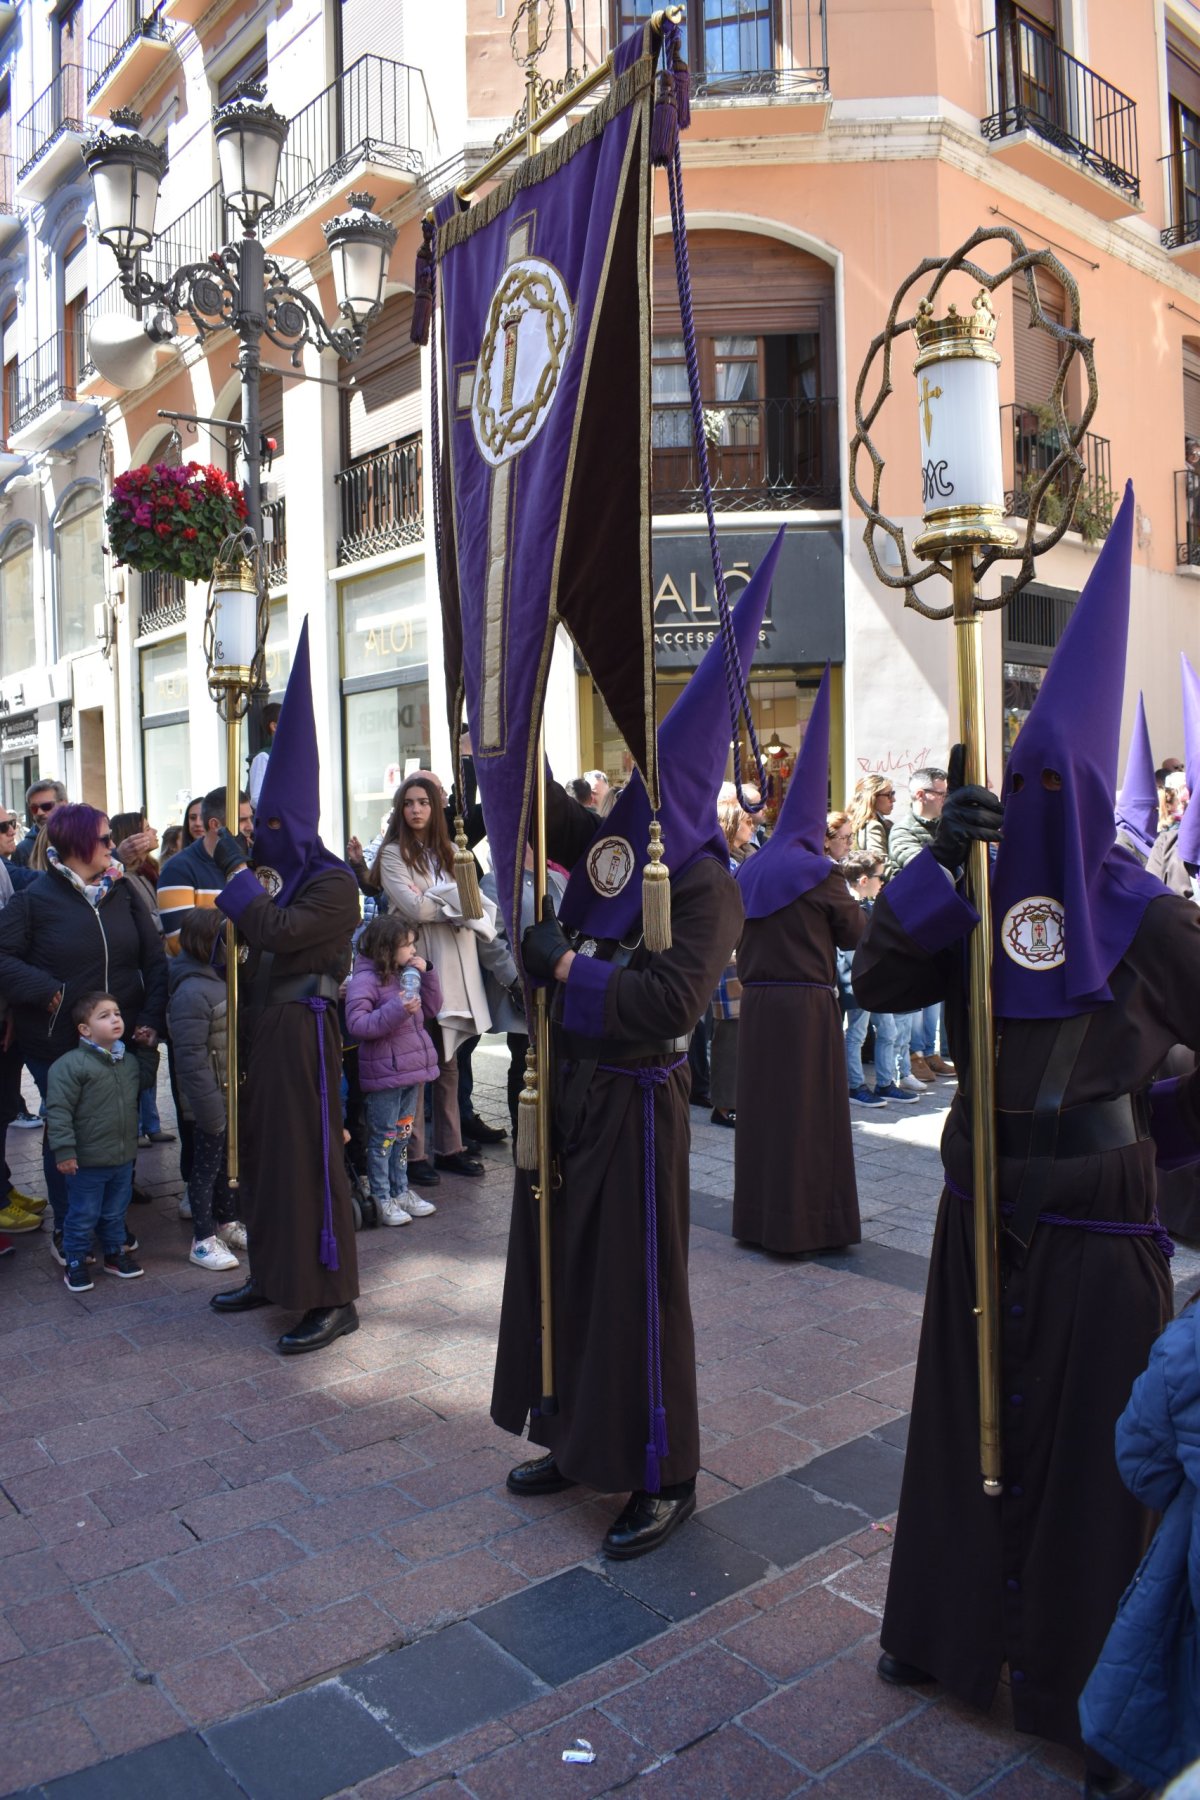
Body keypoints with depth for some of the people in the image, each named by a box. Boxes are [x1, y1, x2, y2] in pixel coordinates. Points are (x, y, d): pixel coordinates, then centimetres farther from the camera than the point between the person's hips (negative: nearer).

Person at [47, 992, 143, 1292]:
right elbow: (58, 1110, -19)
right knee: (83, 1216, 7)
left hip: (123, 1158, 6)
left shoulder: (130, 1062, 6)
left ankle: (115, 1252, 37)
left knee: (115, 1212, 20)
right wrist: (64, 1151, -22)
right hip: (86, 1162, -6)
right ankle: (74, 1262, 24)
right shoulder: (70, 1065, -18)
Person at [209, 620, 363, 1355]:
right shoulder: (280, 876, 12)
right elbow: (257, 941, 13)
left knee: (309, 1156, -5)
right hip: (265, 1024, 9)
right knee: (263, 1149, 15)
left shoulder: (334, 882, -12)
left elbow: (279, 933, -25)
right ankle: (274, 1273, 29)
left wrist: (239, 874, -17)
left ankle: (333, 1299, 4)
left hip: (303, 1030, -9)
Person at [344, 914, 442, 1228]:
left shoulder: (406, 975, 10)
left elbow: (432, 1008, 14)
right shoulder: (365, 980, -15)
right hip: (383, 1073, -8)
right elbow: (357, 1024, -24)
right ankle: (382, 1198, 13)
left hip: (411, 1071, 8)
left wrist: (427, 974, 0)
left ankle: (401, 1191, 27)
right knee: (382, 1137, 2)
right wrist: (397, 1010, -32)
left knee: (402, 1134, 17)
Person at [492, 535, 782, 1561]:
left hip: (634, 1102, -8)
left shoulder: (706, 883, -14)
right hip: (566, 1089, 8)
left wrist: (566, 967, -19)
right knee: (559, 1266, 17)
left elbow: (670, 1002, -24)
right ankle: (577, 1439, 36)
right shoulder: (604, 842, 6)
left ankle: (663, 1478, 20)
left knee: (635, 1284, 2)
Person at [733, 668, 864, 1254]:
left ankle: (757, 1216, 21)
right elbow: (854, 933, 0)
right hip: (807, 1004, -5)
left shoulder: (748, 871, 7)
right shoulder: (818, 873, -9)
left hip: (756, 1002, 5)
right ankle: (804, 1222, 10)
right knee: (808, 1110, 3)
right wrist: (838, 904, 16)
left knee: (761, 1106, 12)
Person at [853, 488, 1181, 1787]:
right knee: (965, 1425, 17)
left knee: (1085, 1450, 8)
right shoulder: (972, 900, 1)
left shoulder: (1140, 917, -9)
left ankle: (1088, 1696, 27)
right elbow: (878, 982, -11)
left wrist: (1153, 1121, -4)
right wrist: (934, 862, -20)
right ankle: (954, 1630, 37)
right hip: (980, 1206, 4)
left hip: (1094, 1221, -4)